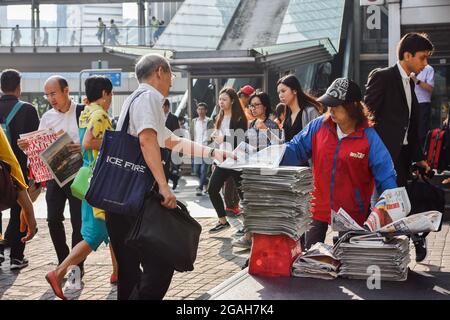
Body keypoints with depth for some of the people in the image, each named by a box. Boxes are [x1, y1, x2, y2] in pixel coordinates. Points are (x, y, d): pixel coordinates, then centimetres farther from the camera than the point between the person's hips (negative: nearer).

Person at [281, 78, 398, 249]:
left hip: (353, 214, -2)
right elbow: (296, 149, 1)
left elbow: (385, 177, -13)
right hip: (319, 208, 3)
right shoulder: (319, 126, -4)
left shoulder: (369, 138, -14)